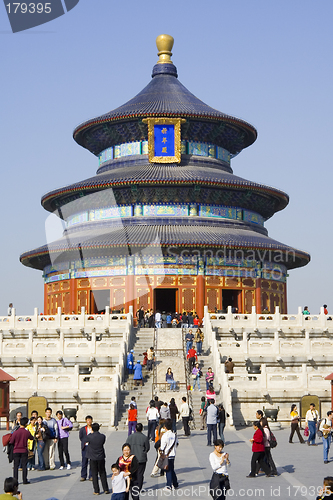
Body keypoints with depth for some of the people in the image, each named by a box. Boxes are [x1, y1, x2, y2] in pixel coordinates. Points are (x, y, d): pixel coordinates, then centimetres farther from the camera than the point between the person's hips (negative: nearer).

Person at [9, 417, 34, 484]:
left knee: (16, 466, 7)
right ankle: (25, 480, 5)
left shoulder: (15, 432, -12)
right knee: (24, 466, 6)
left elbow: (11, 442, -5)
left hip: (16, 451, 0)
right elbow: (32, 438, 9)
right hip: (24, 451, 0)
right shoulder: (27, 432, -9)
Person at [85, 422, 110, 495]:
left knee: (94, 474, 6)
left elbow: (86, 441, 7)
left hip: (93, 458, -2)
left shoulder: (89, 437, -15)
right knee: (102, 473, 14)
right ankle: (106, 489, 16)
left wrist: (91, 433, 19)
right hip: (101, 457, 2)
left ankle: (96, 491, 7)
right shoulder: (103, 436, -9)